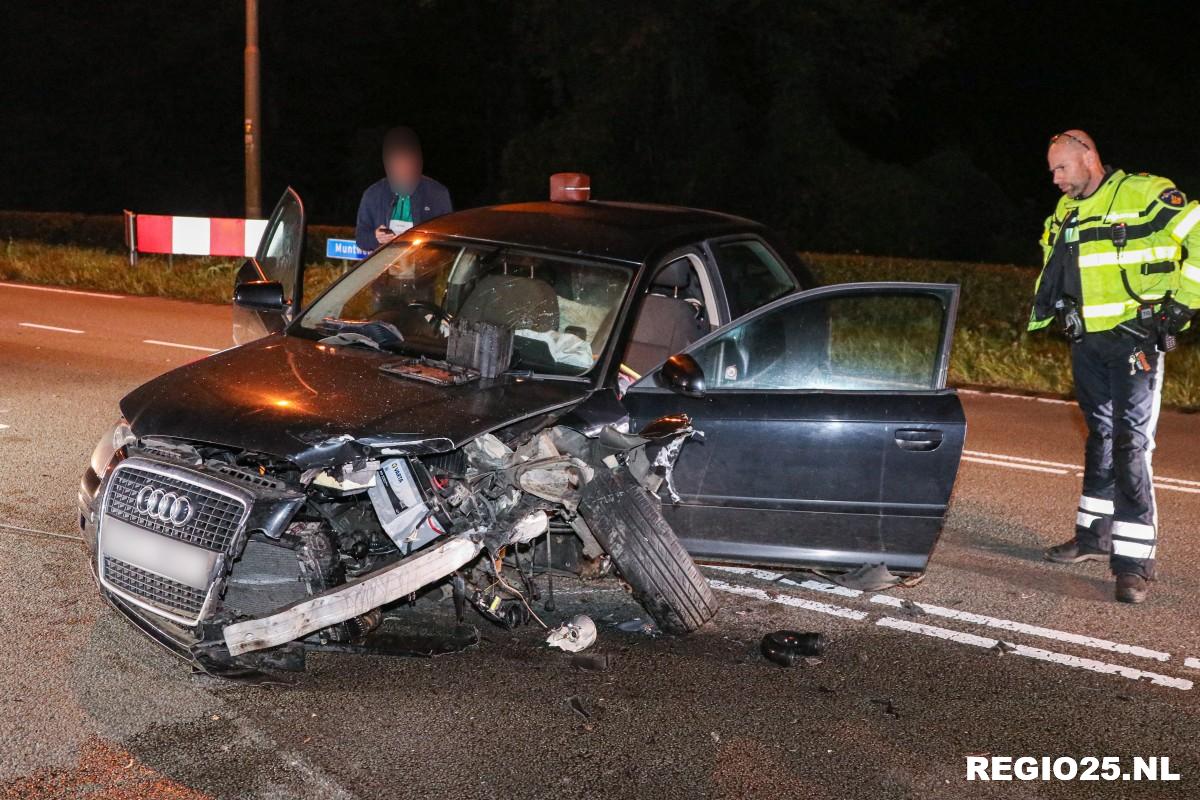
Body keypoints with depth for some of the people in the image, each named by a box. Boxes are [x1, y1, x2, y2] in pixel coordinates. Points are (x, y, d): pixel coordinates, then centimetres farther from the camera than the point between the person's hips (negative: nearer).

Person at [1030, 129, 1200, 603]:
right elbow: (1054, 269, 30)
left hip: (1136, 338, -7)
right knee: (1099, 436, 16)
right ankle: (1095, 535, 28)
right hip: (1087, 342, 8)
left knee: (1131, 444, -10)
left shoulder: (1144, 195, -13)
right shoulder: (1065, 211, 12)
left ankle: (1135, 559, -8)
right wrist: (1048, 314, 19)